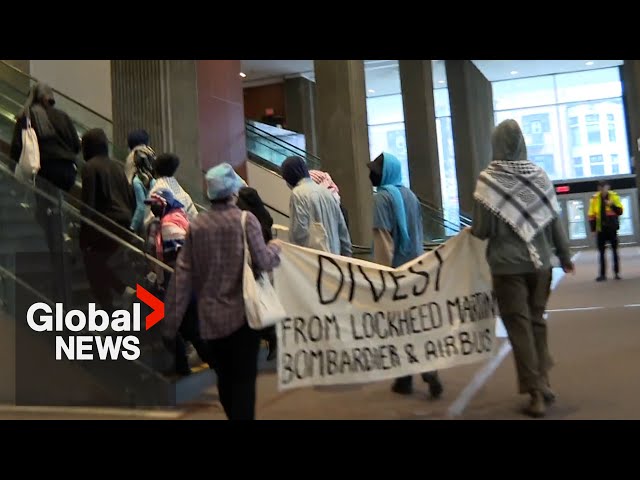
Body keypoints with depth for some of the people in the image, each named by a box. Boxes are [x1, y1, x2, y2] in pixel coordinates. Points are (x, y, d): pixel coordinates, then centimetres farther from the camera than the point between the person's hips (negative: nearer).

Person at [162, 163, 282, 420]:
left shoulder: (196, 225, 0)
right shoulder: (245, 219, -8)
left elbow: (183, 275, -2)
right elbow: (263, 262, -11)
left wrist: (171, 321, 2)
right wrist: (274, 247, 12)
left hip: (211, 316, 3)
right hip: (242, 312, -3)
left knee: (225, 378, 19)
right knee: (243, 378, 7)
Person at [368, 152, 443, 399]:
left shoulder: (382, 197, -12)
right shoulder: (410, 195, 11)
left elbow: (383, 238, -17)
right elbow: (419, 232, 15)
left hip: (395, 269, -7)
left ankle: (405, 379, 11)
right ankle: (430, 373, 4)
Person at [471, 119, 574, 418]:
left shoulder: (489, 179, -10)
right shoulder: (538, 174, 0)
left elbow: (482, 229, -11)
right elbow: (554, 219, 5)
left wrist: (472, 230, 12)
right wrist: (564, 254, 17)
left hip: (508, 265, -4)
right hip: (540, 262, 4)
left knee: (519, 327, 4)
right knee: (537, 322, 18)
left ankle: (535, 393, 6)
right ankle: (543, 384, 24)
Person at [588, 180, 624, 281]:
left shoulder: (614, 196, -2)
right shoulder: (595, 198, -1)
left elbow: (620, 211, -4)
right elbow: (592, 215, 0)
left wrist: (612, 205, -20)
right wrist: (593, 229, -5)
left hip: (612, 228, 0)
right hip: (600, 229, 1)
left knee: (614, 251, 8)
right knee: (602, 252, 4)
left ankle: (617, 272, 16)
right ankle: (602, 274, 8)